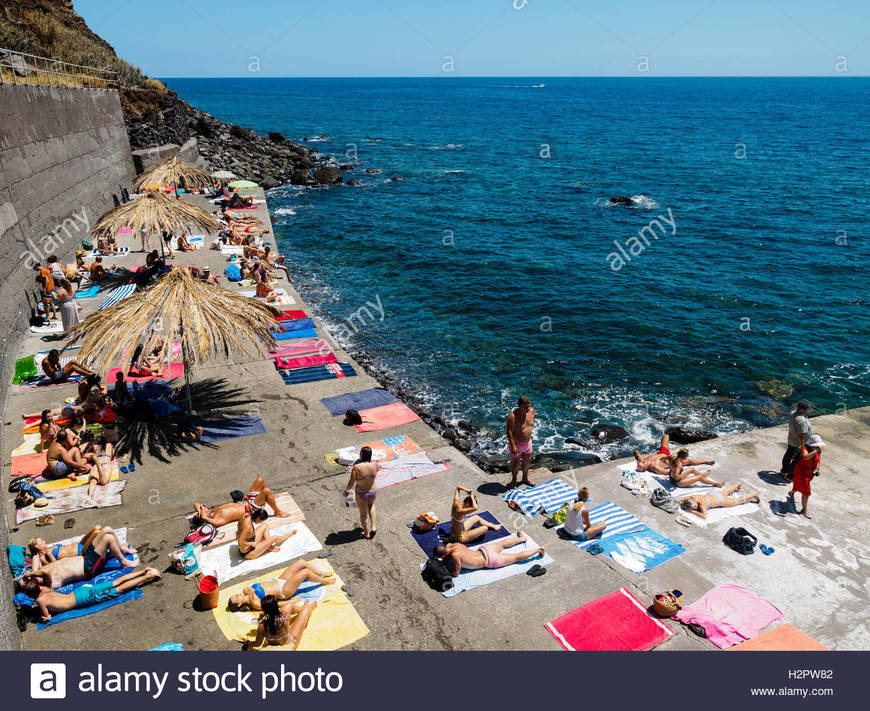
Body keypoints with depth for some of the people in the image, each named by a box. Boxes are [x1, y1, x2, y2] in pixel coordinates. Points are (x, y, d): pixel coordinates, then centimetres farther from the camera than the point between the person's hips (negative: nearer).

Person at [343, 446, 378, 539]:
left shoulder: (356, 467, -27)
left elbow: (351, 483, -17)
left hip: (361, 494, -3)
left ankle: (367, 533, 42)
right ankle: (373, 527, 31)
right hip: (373, 492, 3)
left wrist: (346, 490, 3)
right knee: (371, 505, 37)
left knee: (363, 513, 23)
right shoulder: (375, 465, -20)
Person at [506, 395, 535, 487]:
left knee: (527, 461, 20)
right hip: (516, 444, -6)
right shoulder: (513, 416, -28)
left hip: (527, 442, 6)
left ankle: (525, 478, 43)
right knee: (515, 462, 9)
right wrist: (513, 446, -25)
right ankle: (514, 480, 32)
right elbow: (509, 432, -24)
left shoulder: (532, 411, -8)